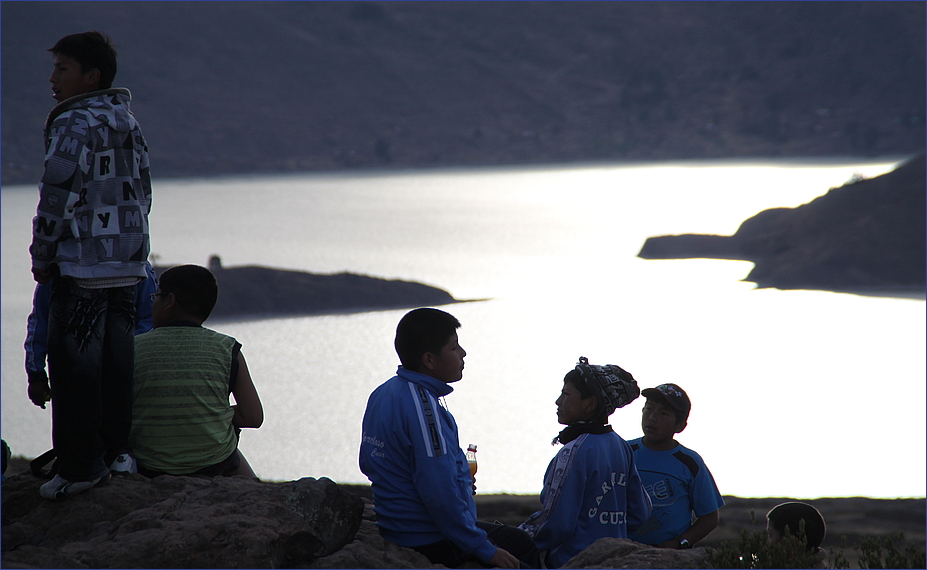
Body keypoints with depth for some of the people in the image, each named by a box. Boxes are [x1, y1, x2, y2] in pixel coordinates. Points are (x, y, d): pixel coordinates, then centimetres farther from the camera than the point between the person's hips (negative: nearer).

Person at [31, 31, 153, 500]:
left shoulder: (74, 126, -12)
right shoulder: (129, 125, 13)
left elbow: (56, 198, -15)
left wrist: (42, 258, -5)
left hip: (81, 267, -8)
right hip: (128, 266, 8)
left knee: (75, 365, -3)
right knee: (116, 362, 12)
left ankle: (80, 466, -2)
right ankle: (115, 451, 18)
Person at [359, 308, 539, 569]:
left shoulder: (383, 394, 7)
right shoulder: (421, 406, -23)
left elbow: (368, 463, 19)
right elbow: (439, 491, -28)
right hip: (433, 543, -10)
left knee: (519, 541, 22)